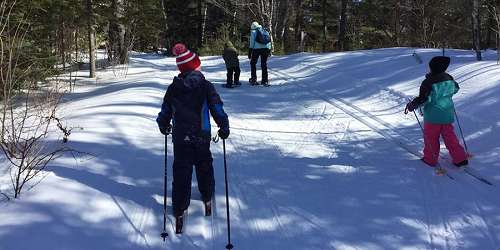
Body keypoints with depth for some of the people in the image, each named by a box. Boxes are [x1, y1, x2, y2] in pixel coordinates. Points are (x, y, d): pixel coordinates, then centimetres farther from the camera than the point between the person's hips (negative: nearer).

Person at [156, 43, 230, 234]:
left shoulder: (173, 88, -2)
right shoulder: (206, 87, -11)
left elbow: (165, 112, 7)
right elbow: (217, 109, -10)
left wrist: (163, 126, 26)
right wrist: (224, 127, 5)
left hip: (180, 139, 1)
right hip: (201, 138, -1)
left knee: (181, 173, 6)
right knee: (204, 167, 21)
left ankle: (179, 210, 4)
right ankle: (207, 198, 38)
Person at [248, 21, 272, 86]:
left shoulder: (253, 32, 6)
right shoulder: (265, 32, 19)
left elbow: (252, 42, -1)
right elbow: (269, 41, 15)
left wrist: (250, 52, 1)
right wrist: (269, 51, 18)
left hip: (256, 49, -3)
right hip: (266, 49, 4)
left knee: (253, 63, 13)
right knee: (264, 64, 11)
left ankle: (253, 80, 10)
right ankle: (265, 81, 8)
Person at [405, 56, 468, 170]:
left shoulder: (428, 82, -20)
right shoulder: (449, 79, 0)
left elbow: (424, 98, -23)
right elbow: (455, 88, 19)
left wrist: (412, 105, -12)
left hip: (433, 116, -6)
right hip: (447, 115, 6)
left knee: (431, 137, 11)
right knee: (450, 136, 15)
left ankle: (430, 159, 20)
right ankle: (460, 158, 15)